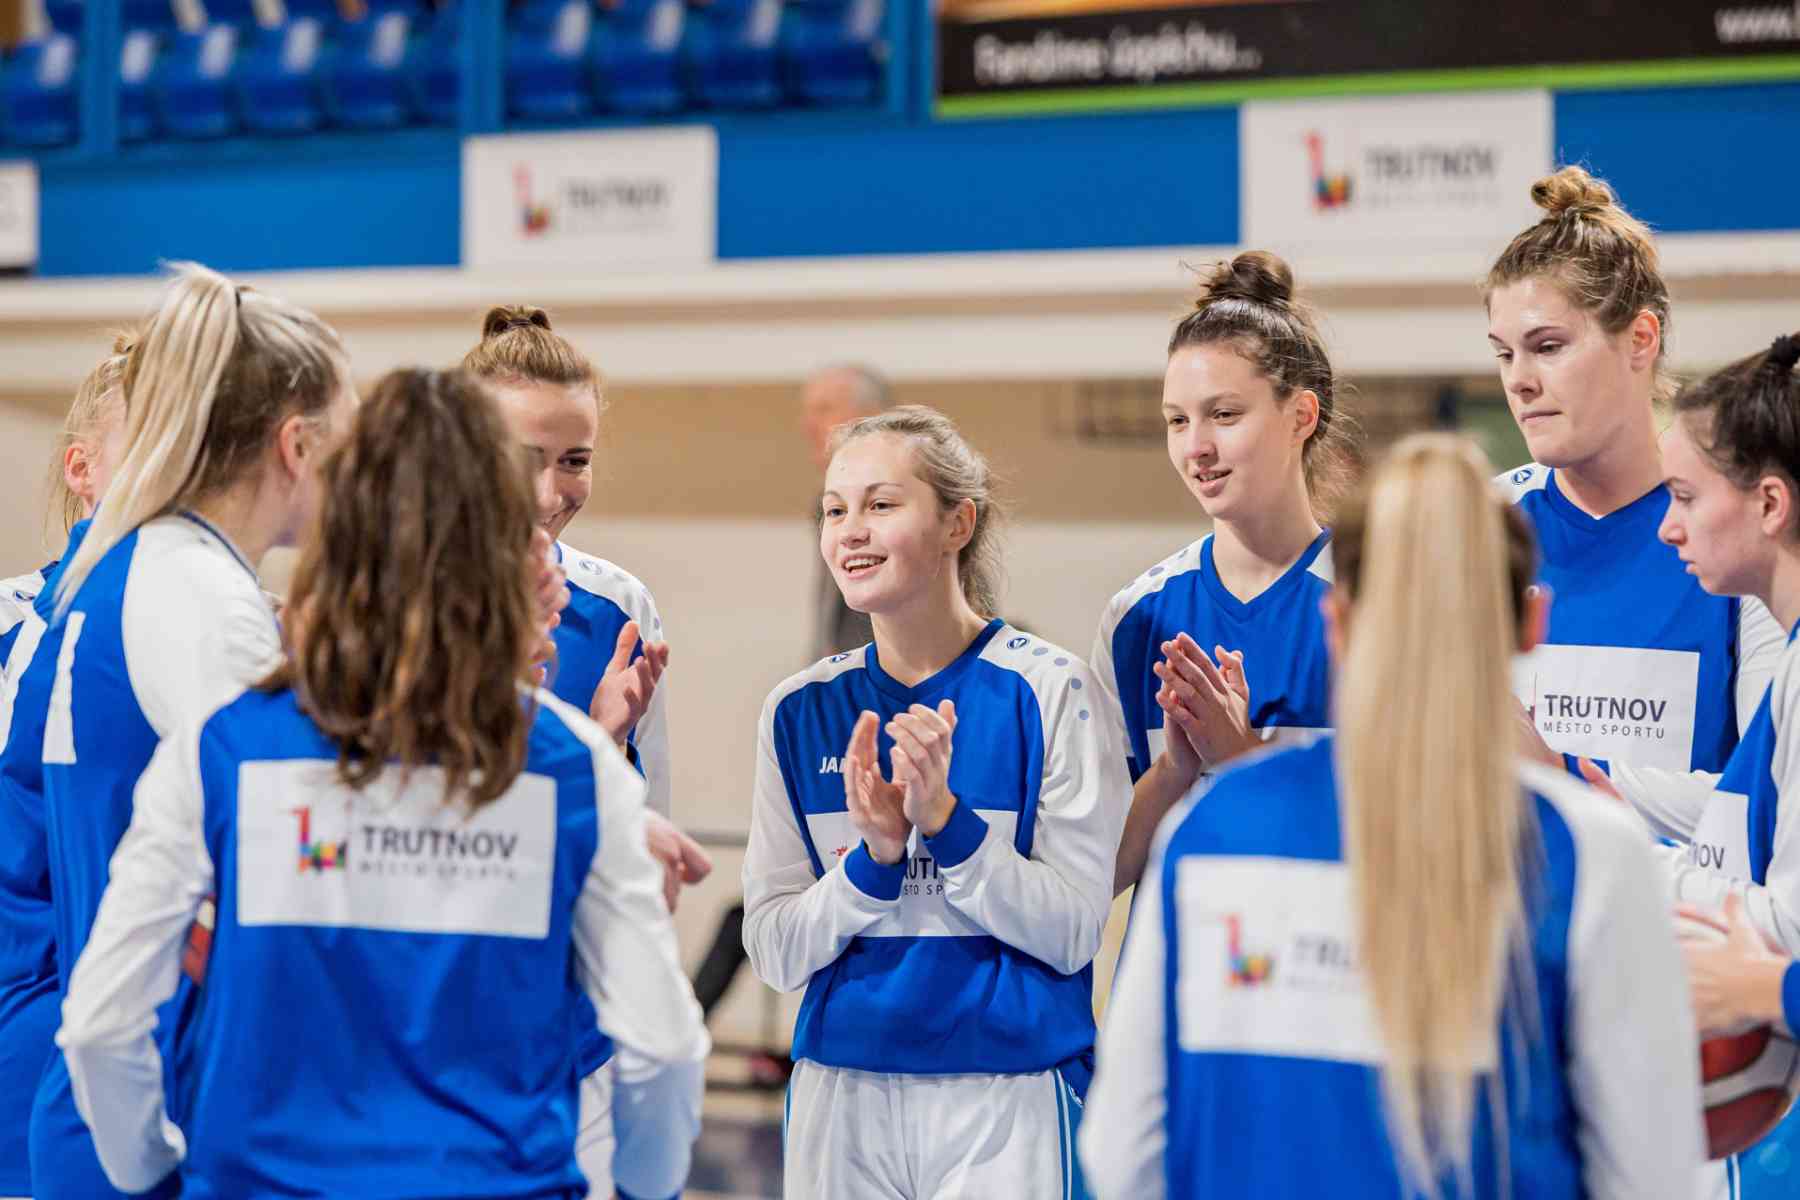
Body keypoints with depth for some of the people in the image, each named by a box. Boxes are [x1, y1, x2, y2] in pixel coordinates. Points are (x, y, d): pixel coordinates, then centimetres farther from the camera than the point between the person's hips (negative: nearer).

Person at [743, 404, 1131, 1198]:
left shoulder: (1049, 691, -7)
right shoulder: (801, 711, 3)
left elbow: (1073, 932, -9)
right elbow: (773, 954, 0)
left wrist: (946, 821, -21)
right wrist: (873, 857, -16)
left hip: (1007, 1098, -3)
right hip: (843, 1096, 3)